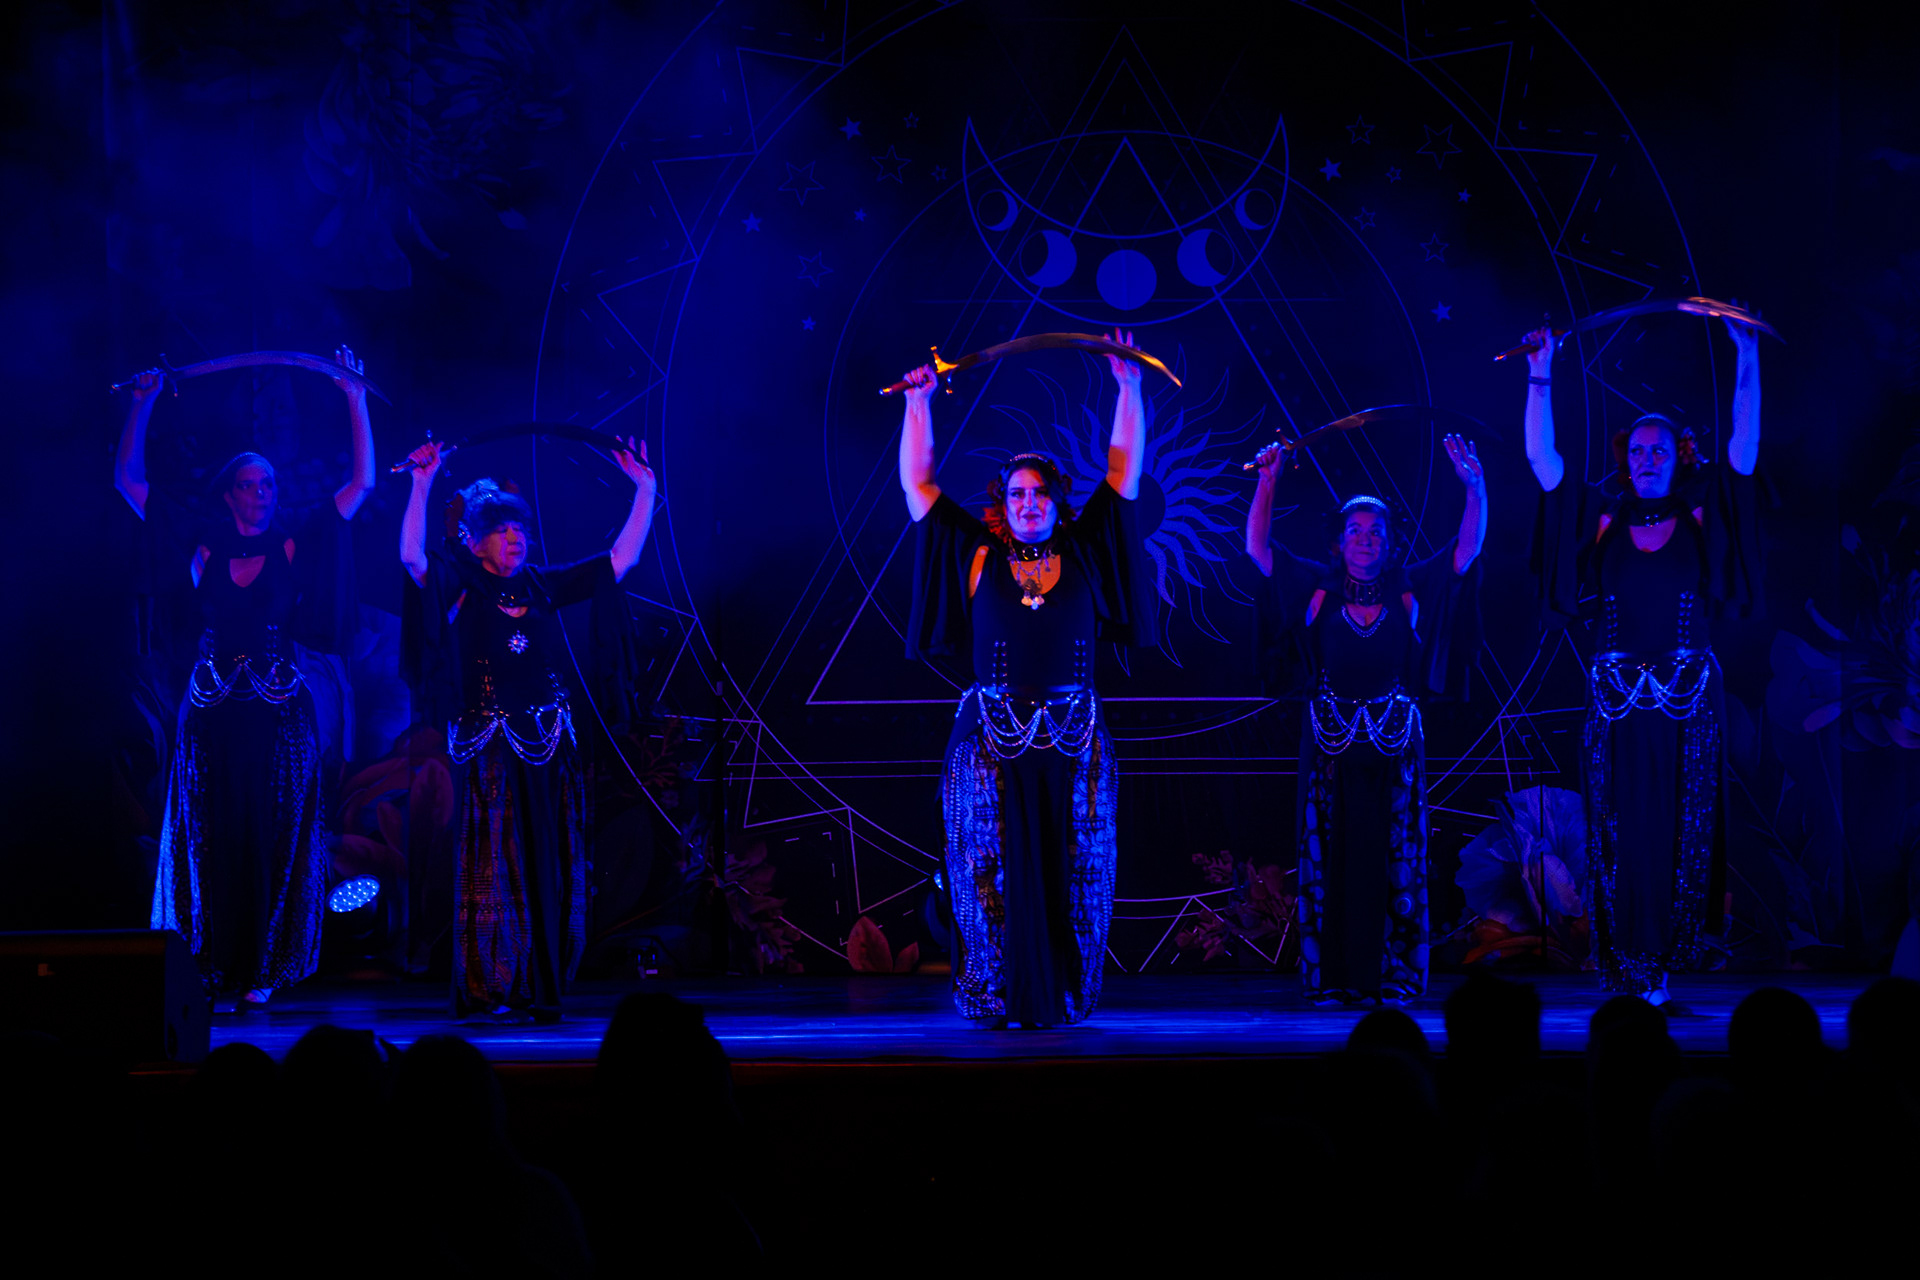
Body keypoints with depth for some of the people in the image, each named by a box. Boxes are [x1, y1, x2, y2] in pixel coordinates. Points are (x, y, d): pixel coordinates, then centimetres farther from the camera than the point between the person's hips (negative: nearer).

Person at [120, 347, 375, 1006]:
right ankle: (207, 974, 5)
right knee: (210, 845, 2)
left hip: (278, 713, -1)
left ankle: (260, 974, 4)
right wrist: (142, 405, 4)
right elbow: (128, 479, 8)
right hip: (211, 713, 1)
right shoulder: (203, 549, 6)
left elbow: (361, 483, 3)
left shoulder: (293, 550, 4)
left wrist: (355, 402, -1)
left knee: (272, 844, 0)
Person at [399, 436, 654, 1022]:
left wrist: (644, 489, 10)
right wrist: (422, 484, -25)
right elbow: (412, 554, -19)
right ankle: (489, 991, -2)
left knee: (551, 871, 3)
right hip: (491, 748, -5)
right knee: (496, 869, -5)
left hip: (551, 748, 5)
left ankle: (539, 990, 8)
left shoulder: (542, 588, 13)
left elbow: (622, 558, 15)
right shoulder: (461, 590, 0)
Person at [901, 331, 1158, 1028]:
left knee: (1071, 873, 1)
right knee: (989, 871, -2)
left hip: (1072, 740, 1)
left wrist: (1129, 388, 8)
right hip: (990, 736, -1)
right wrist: (920, 403, 4)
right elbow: (918, 481, 8)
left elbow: (1125, 468, 10)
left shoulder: (1083, 556, 8)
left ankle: (1059, 997, 7)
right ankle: (994, 997, 3)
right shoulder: (978, 557, 6)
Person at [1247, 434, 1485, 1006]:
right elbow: (1258, 547, 1)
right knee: (1327, 858, 0)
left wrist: (1475, 486, -13)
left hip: (1395, 742, 0)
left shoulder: (1411, 591, 5)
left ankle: (1394, 977, 4)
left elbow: (1469, 546, -1)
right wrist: (1267, 483, -8)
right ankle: (1332, 978, 3)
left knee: (1395, 860, 0)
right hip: (1330, 740, 0)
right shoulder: (1318, 588, 5)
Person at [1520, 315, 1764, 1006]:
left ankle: (1659, 972, 9)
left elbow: (1745, 445, -2)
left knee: (1682, 837, 1)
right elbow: (1541, 458, 5)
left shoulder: (1698, 517, 6)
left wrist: (1747, 359, -7)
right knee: (1620, 840, -2)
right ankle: (1633, 979, 2)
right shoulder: (1603, 518, 8)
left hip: (1688, 700, 0)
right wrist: (1541, 378, -1)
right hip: (1616, 702, 0)